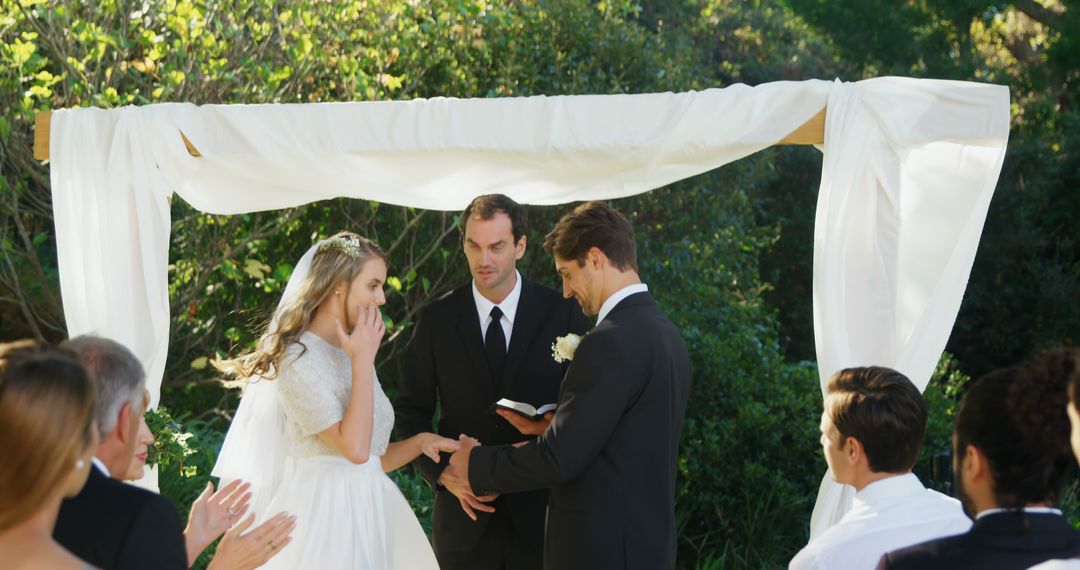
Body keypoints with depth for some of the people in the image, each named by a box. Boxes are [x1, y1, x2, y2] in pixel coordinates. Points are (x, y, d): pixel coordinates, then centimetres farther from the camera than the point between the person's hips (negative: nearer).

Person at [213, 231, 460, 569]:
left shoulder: (351, 353, 14)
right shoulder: (299, 359, -12)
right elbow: (354, 448, -22)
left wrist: (419, 442, -2)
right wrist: (363, 360, -17)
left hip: (368, 511, 8)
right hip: (324, 513, -8)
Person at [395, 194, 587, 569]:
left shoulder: (561, 313, -1)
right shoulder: (436, 320, 2)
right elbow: (411, 411, 6)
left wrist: (555, 425, -17)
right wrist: (443, 474, -9)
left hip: (540, 510, -1)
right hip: (465, 512, 1)